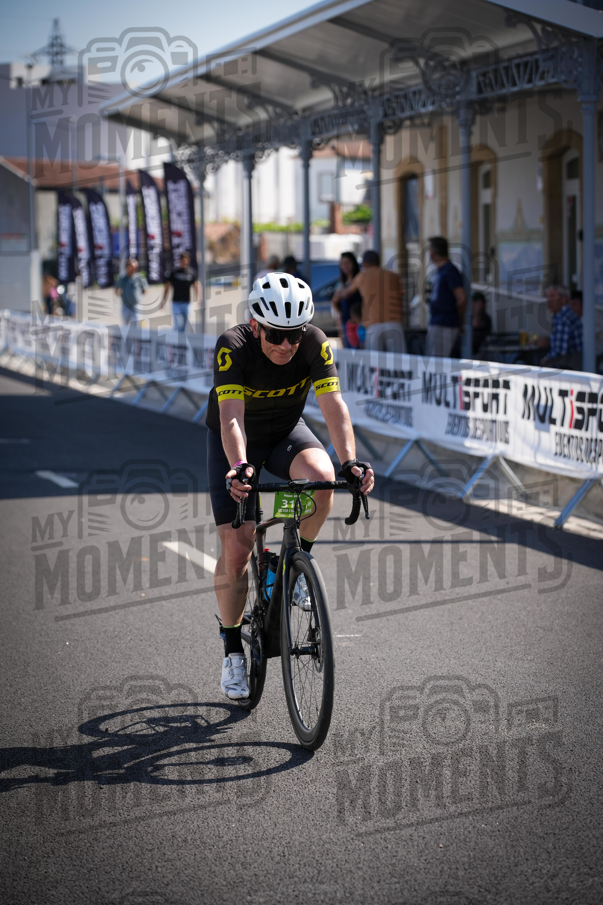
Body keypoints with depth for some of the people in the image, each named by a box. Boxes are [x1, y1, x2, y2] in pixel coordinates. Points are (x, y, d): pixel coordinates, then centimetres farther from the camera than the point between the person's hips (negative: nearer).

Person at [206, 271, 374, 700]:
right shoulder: (232, 347, -32)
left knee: (321, 476, -33)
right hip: (236, 442, -2)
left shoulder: (316, 343, -25)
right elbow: (231, 418, -41)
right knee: (236, 547, -9)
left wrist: (350, 459, -47)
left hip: (287, 431, 2)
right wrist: (239, 467, -58)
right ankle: (233, 651, 8)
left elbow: (334, 405, -31)